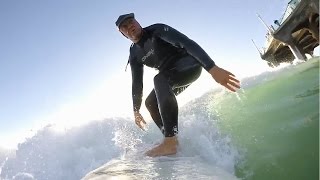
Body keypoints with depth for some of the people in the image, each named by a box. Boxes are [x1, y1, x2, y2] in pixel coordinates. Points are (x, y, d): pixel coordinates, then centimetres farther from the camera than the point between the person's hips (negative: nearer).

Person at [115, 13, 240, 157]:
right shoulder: (134, 55, 4)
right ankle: (172, 139, 3)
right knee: (150, 102, 1)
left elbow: (187, 43, -29)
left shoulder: (156, 30, -16)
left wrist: (212, 68, -42)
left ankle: (170, 141, -39)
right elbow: (137, 83, 9)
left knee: (159, 79, -34)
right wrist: (136, 111, 8)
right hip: (172, 77, 8)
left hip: (190, 65, -8)